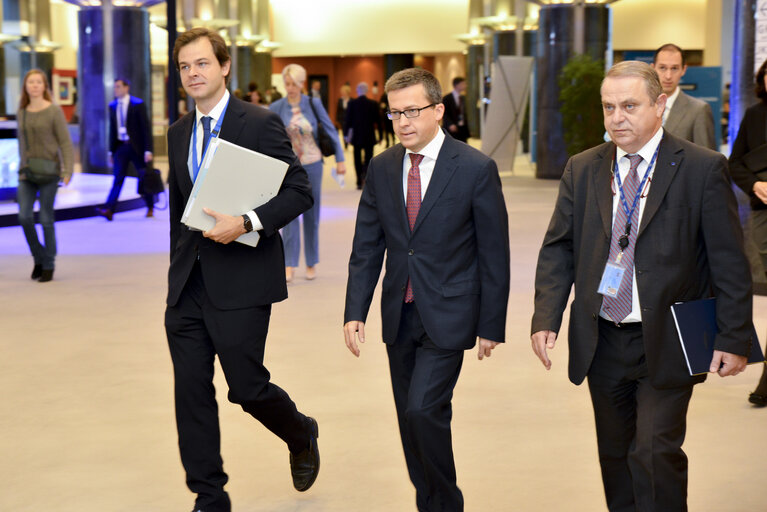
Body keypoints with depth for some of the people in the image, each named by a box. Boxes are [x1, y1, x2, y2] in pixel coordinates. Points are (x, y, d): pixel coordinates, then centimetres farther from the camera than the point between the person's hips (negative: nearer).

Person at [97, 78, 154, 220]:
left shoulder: (138, 104, -6)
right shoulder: (113, 106, 8)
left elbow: (146, 128, -8)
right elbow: (112, 129, 13)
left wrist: (148, 150, -14)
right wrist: (111, 151, 10)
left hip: (136, 147, -3)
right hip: (120, 146, 3)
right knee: (118, 178, -7)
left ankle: (150, 207, 23)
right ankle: (109, 209, -17)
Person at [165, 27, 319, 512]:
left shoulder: (261, 123, -7)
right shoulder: (179, 133, 13)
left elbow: (300, 191, -10)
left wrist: (247, 223, -23)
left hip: (240, 282, -6)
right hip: (189, 285, 6)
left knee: (247, 387, -1)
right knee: (191, 391, 5)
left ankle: (302, 436, 32)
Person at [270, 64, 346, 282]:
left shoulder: (314, 104, -2)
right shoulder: (277, 107, -3)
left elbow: (331, 131, 4)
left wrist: (340, 159, 2)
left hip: (312, 165, 1)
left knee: (311, 215, 9)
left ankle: (311, 264, 21)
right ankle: (289, 265, -7)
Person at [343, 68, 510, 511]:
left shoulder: (476, 169, -9)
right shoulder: (382, 168, 5)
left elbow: (494, 254, -6)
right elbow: (367, 248, 7)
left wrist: (492, 326, -6)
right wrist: (355, 312, -2)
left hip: (447, 316, -5)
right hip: (399, 315, 5)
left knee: (424, 409, -15)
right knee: (411, 419, 10)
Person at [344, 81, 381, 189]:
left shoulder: (352, 103, -6)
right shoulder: (373, 104, -4)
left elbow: (348, 120, -5)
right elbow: (377, 120, -2)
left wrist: (346, 134, 3)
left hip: (356, 136, 0)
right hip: (369, 136, 0)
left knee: (358, 159, 9)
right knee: (368, 158, 6)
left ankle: (359, 182, 8)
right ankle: (366, 176, -20)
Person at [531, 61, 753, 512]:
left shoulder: (703, 169, -6)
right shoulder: (582, 170, 6)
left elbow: (730, 262, -6)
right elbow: (558, 249, 6)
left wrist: (734, 339, -9)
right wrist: (546, 318, -6)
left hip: (665, 344, -4)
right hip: (601, 343, 4)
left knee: (656, 453, -10)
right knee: (615, 454, 14)